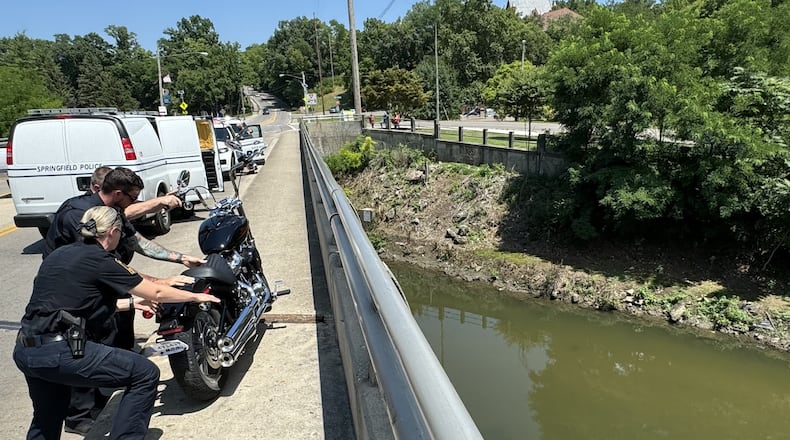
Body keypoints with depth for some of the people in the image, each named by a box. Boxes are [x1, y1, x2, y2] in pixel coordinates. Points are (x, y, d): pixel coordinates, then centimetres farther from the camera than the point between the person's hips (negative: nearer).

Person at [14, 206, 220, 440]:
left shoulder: (60, 254, 14)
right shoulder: (102, 261, -8)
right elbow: (156, 293, -3)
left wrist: (132, 303, 30)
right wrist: (196, 296, 12)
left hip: (24, 350, 9)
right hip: (58, 351, -9)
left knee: (47, 420, 30)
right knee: (146, 374, -1)